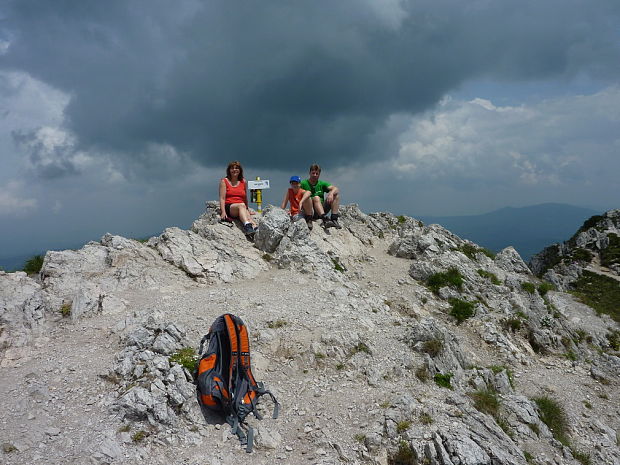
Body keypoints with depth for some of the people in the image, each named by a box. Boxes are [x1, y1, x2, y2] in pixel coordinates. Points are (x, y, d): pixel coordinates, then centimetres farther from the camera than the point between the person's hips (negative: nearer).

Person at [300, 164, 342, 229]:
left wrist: (331, 193, -24)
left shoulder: (321, 184, 11)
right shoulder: (303, 184, 2)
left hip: (322, 210, 4)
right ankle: (325, 219, -51)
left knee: (335, 194, -9)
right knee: (316, 198, -32)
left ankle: (334, 219, -24)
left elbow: (336, 189, -2)